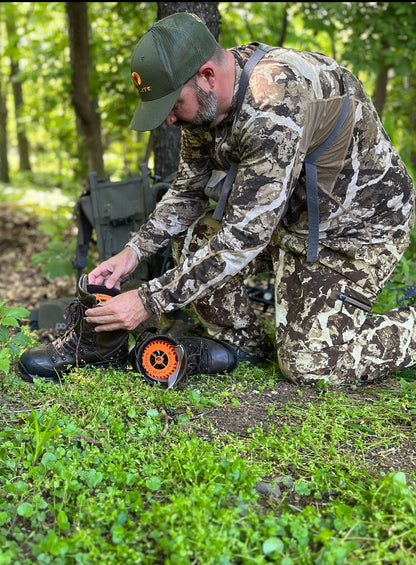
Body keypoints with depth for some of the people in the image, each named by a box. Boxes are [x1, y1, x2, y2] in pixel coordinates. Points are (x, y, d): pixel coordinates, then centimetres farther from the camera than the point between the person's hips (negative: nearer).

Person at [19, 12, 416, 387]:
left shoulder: (275, 103, -35)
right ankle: (245, 347, 12)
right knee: (193, 243, -3)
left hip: (359, 227, -8)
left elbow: (246, 235, -36)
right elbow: (189, 189, 5)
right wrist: (134, 250, -10)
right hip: (291, 214, 8)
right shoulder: (205, 100, -7)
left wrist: (150, 301, -35)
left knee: (308, 365, -9)